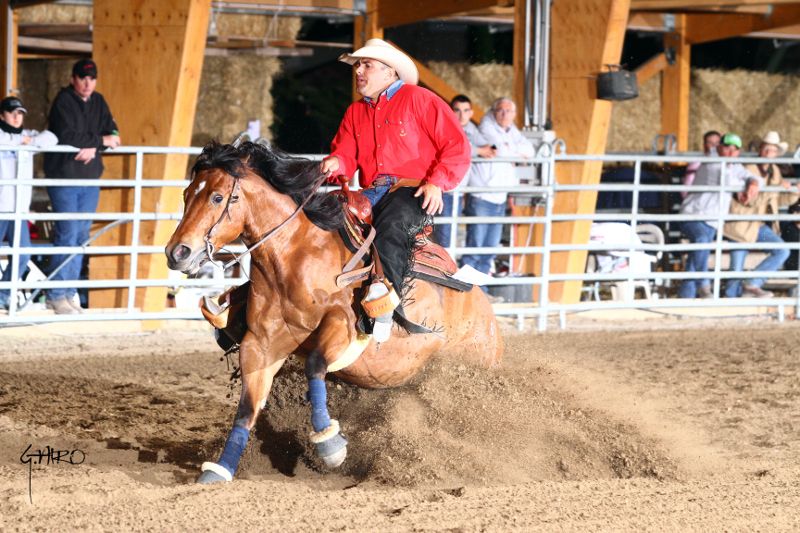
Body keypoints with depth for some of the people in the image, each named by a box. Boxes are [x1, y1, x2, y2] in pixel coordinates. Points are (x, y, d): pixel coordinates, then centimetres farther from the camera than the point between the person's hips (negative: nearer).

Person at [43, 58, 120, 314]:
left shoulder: (98, 102, 11)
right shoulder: (64, 101, -10)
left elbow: (112, 135, 4)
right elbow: (68, 136, -21)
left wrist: (93, 148, -15)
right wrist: (101, 140, -12)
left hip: (90, 178, 7)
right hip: (64, 177, -6)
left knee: (81, 236, 6)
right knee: (67, 233, -10)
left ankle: (69, 293, 12)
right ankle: (56, 295, -5)